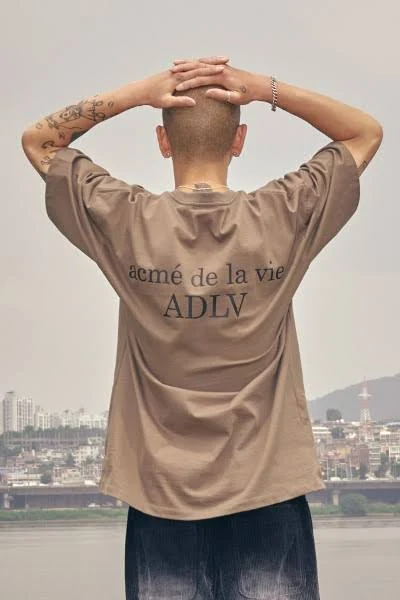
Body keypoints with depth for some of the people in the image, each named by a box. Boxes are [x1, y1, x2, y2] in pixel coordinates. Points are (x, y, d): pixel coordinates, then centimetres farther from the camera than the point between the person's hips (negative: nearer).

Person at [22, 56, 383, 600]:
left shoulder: (128, 224, -7)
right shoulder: (284, 219, -7)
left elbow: (38, 140, 9)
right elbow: (367, 132, 9)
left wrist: (139, 93, -2)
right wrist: (266, 90, -2)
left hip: (160, 496, 1)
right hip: (269, 493, 0)